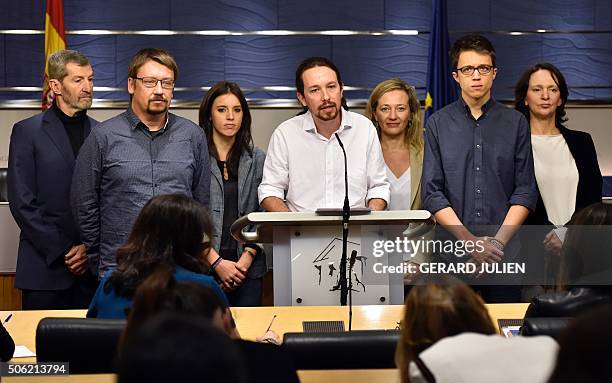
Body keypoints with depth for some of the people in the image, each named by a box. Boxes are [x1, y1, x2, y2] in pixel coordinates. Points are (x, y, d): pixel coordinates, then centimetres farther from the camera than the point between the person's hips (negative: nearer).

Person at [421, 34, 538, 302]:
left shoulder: (515, 123, 7)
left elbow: (525, 191, 3)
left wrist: (498, 241, -9)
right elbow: (432, 193, 0)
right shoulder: (438, 124, 5)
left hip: (504, 254, 1)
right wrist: (469, 240, -9)